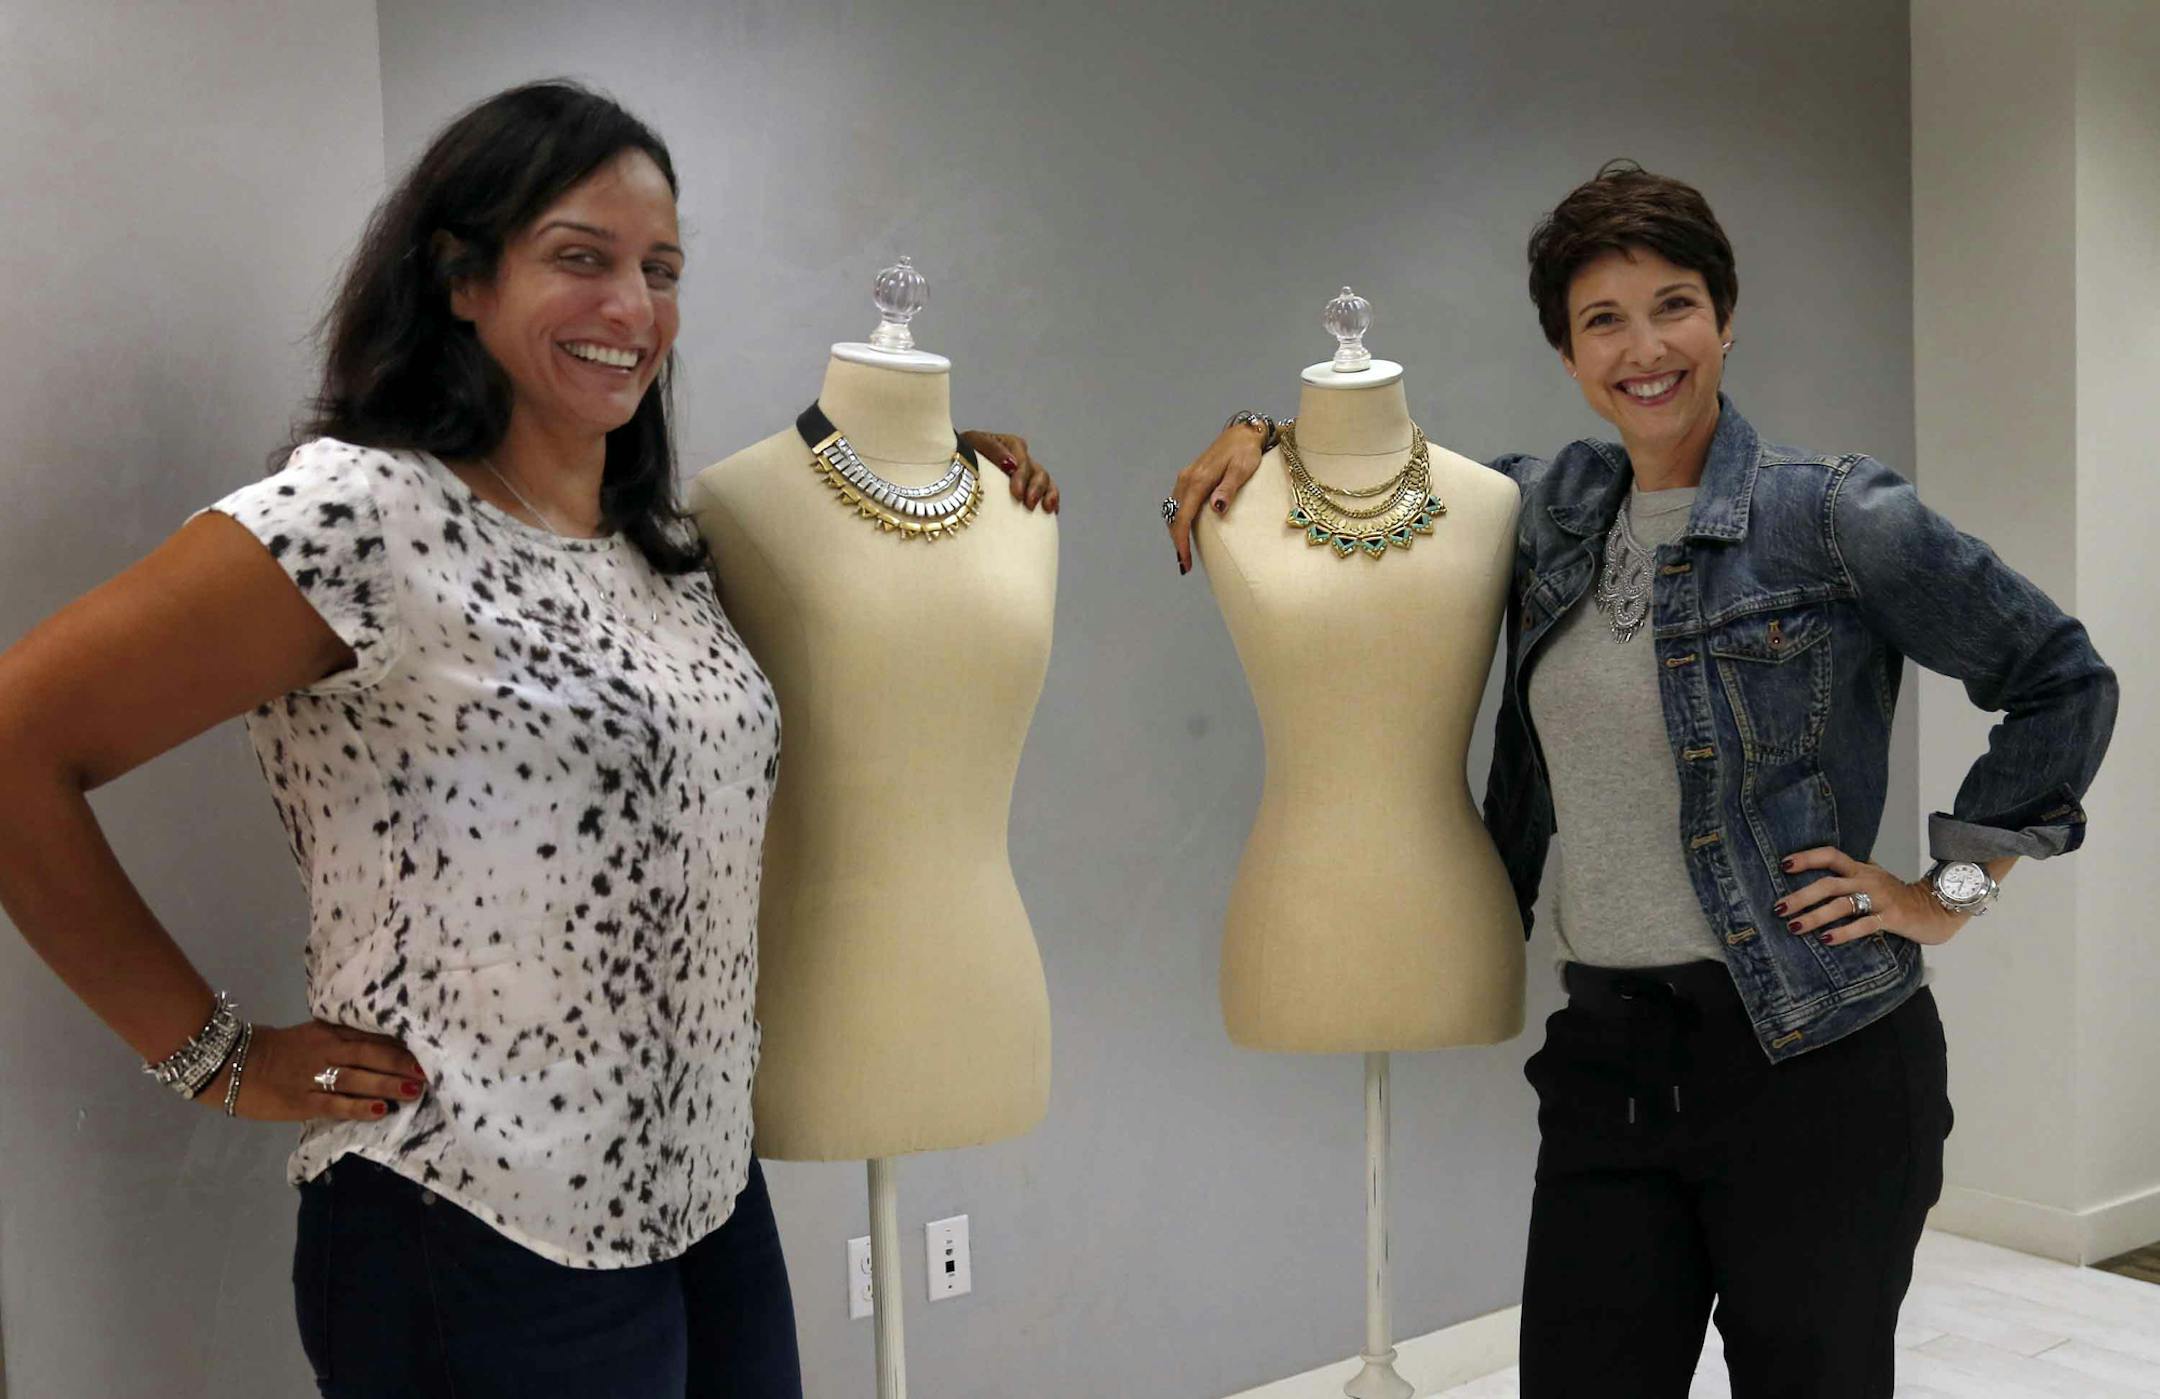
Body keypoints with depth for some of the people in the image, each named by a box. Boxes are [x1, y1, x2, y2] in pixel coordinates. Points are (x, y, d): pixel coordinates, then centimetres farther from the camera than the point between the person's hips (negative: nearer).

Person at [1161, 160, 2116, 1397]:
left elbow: (2062, 681, 0)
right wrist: (1264, 435, 11)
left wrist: (1954, 889, -1)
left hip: (1809, 1052, -4)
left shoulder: (1833, 516, -7)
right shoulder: (1556, 508, 8)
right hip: (1606, 1051, 4)